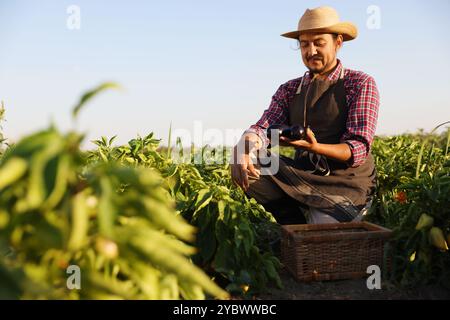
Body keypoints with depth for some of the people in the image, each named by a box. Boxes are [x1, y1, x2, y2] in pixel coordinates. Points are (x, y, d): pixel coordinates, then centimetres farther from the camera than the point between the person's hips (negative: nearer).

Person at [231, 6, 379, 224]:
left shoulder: (361, 84, -2)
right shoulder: (289, 90, 11)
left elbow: (358, 149, -12)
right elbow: (263, 128, -3)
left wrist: (314, 147, -32)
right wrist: (245, 144, -29)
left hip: (346, 184, -4)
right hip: (301, 177, 4)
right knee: (245, 165, -17)